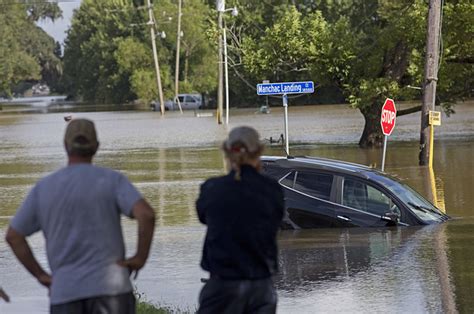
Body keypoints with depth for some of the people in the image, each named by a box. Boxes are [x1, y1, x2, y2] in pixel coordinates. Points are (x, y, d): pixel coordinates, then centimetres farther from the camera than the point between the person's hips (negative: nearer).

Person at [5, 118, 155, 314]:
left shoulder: (43, 188, 9)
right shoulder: (112, 180, 0)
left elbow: (13, 236, 11)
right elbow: (146, 214, -16)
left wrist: (41, 276, 13)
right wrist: (141, 258, -4)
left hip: (65, 290, 2)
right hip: (109, 284, -2)